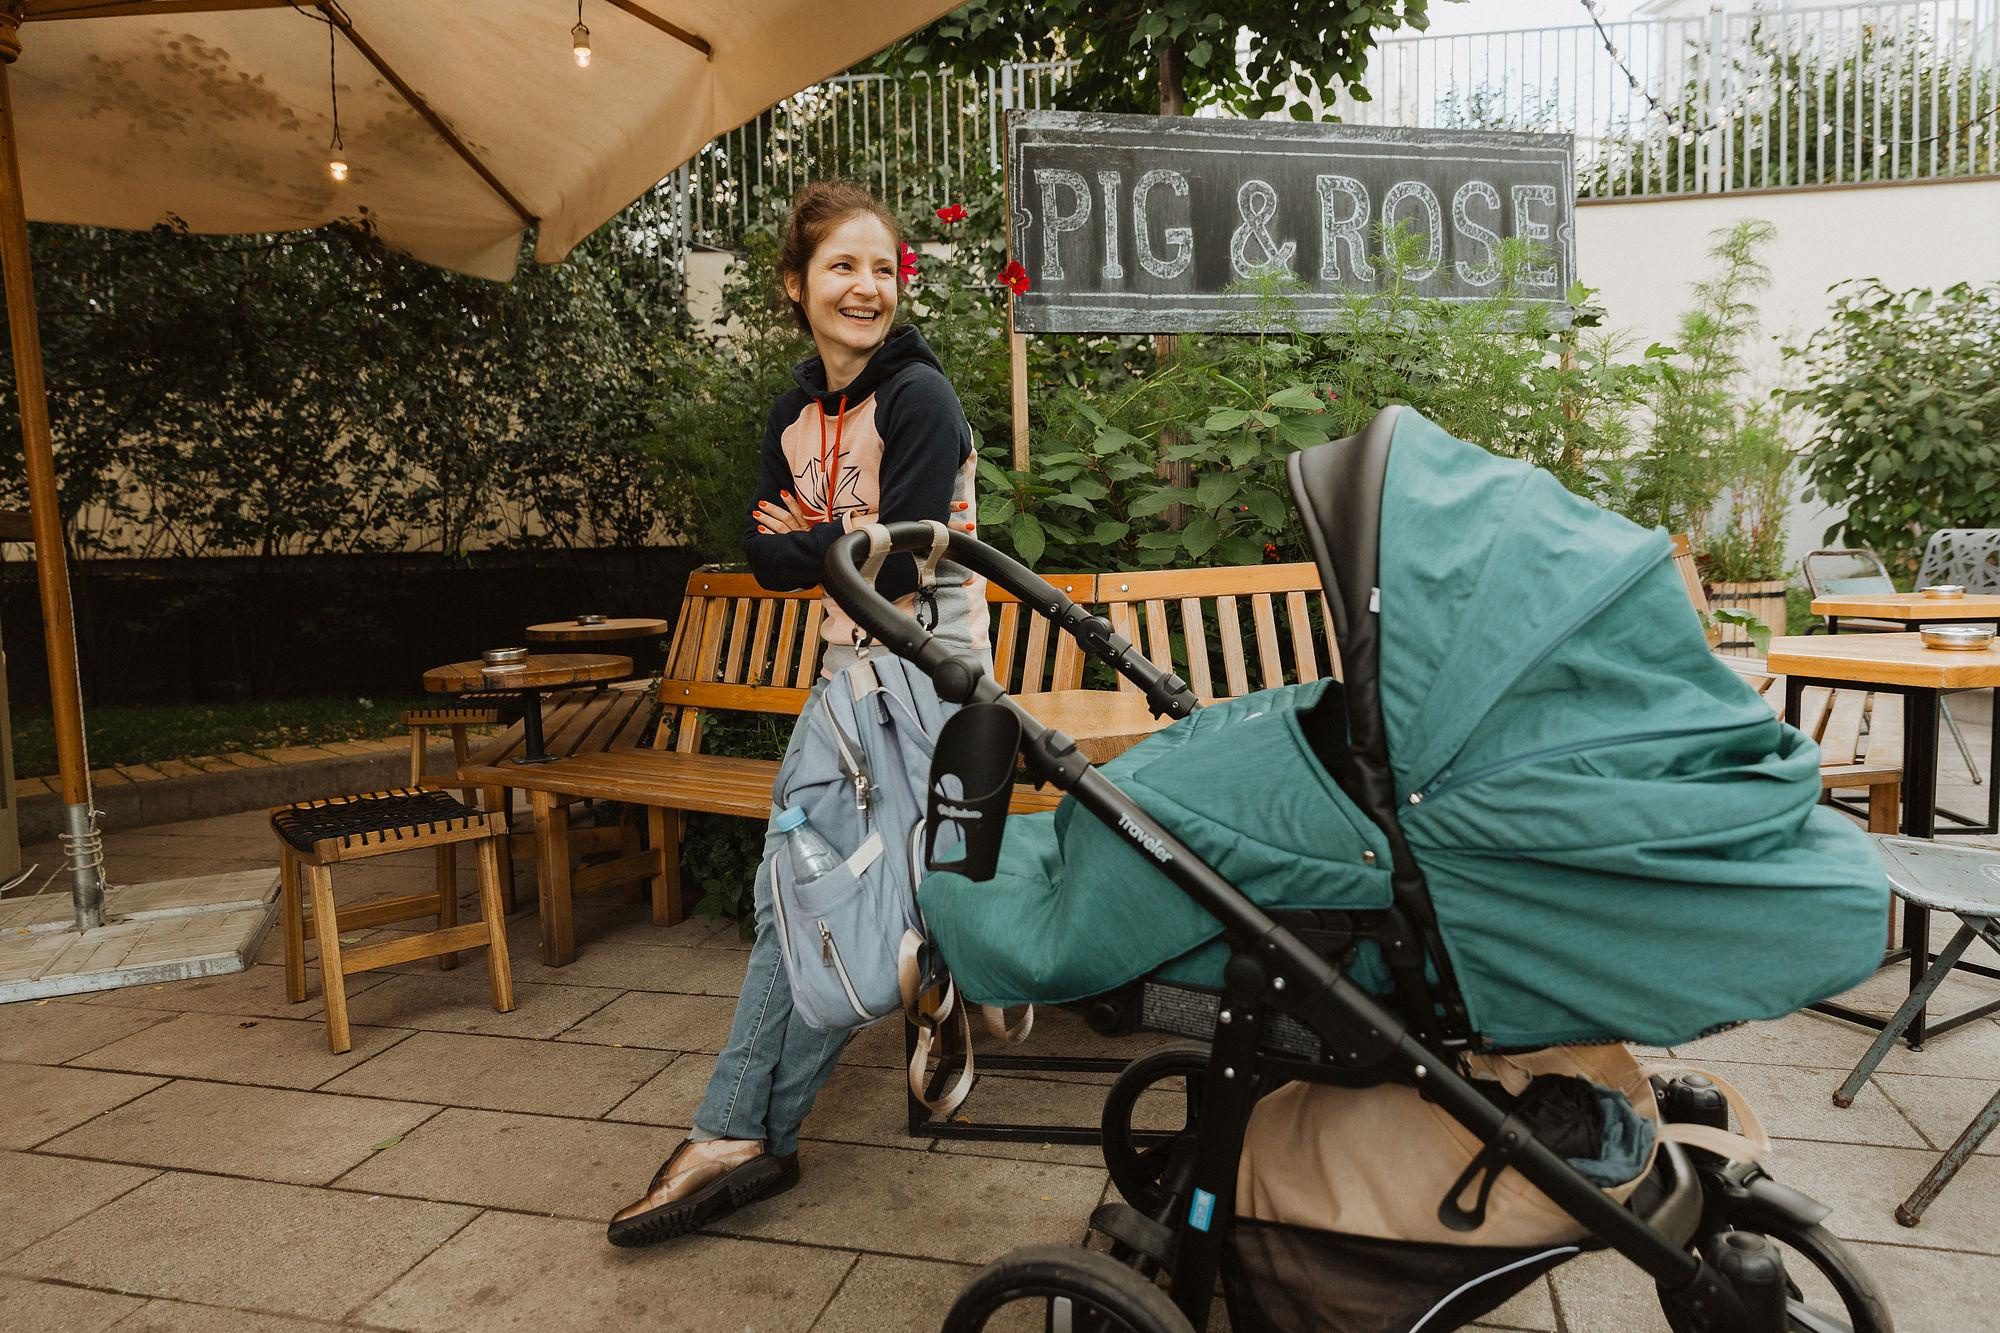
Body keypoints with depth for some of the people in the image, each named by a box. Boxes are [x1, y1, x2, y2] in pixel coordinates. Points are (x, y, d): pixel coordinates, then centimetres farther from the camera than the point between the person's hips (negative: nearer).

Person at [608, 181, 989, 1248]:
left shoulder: (920, 397, -13)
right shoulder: (795, 413, 10)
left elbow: (900, 565, -20)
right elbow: (765, 557, 8)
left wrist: (810, 539, -5)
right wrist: (842, 540, -11)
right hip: (846, 663, 8)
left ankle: (745, 1132, 5)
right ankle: (742, 1131, 19)